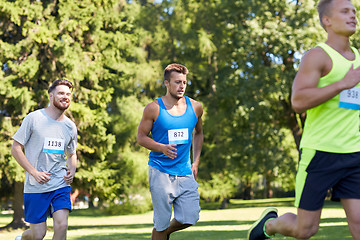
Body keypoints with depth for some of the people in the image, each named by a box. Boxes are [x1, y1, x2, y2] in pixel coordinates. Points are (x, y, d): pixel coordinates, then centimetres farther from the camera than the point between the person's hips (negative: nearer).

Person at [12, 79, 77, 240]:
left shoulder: (70, 126, 9)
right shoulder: (33, 118, -5)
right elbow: (16, 149, -4)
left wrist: (71, 171, 3)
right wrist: (34, 172, -13)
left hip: (61, 185, 3)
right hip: (35, 186, -3)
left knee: (62, 226, -14)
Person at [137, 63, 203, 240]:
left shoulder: (195, 107, 6)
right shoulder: (154, 109, -5)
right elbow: (141, 137, 0)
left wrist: (196, 162, 13)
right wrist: (162, 148, -18)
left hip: (185, 172, 4)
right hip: (161, 172, -4)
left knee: (190, 218, -3)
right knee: (162, 223, -2)